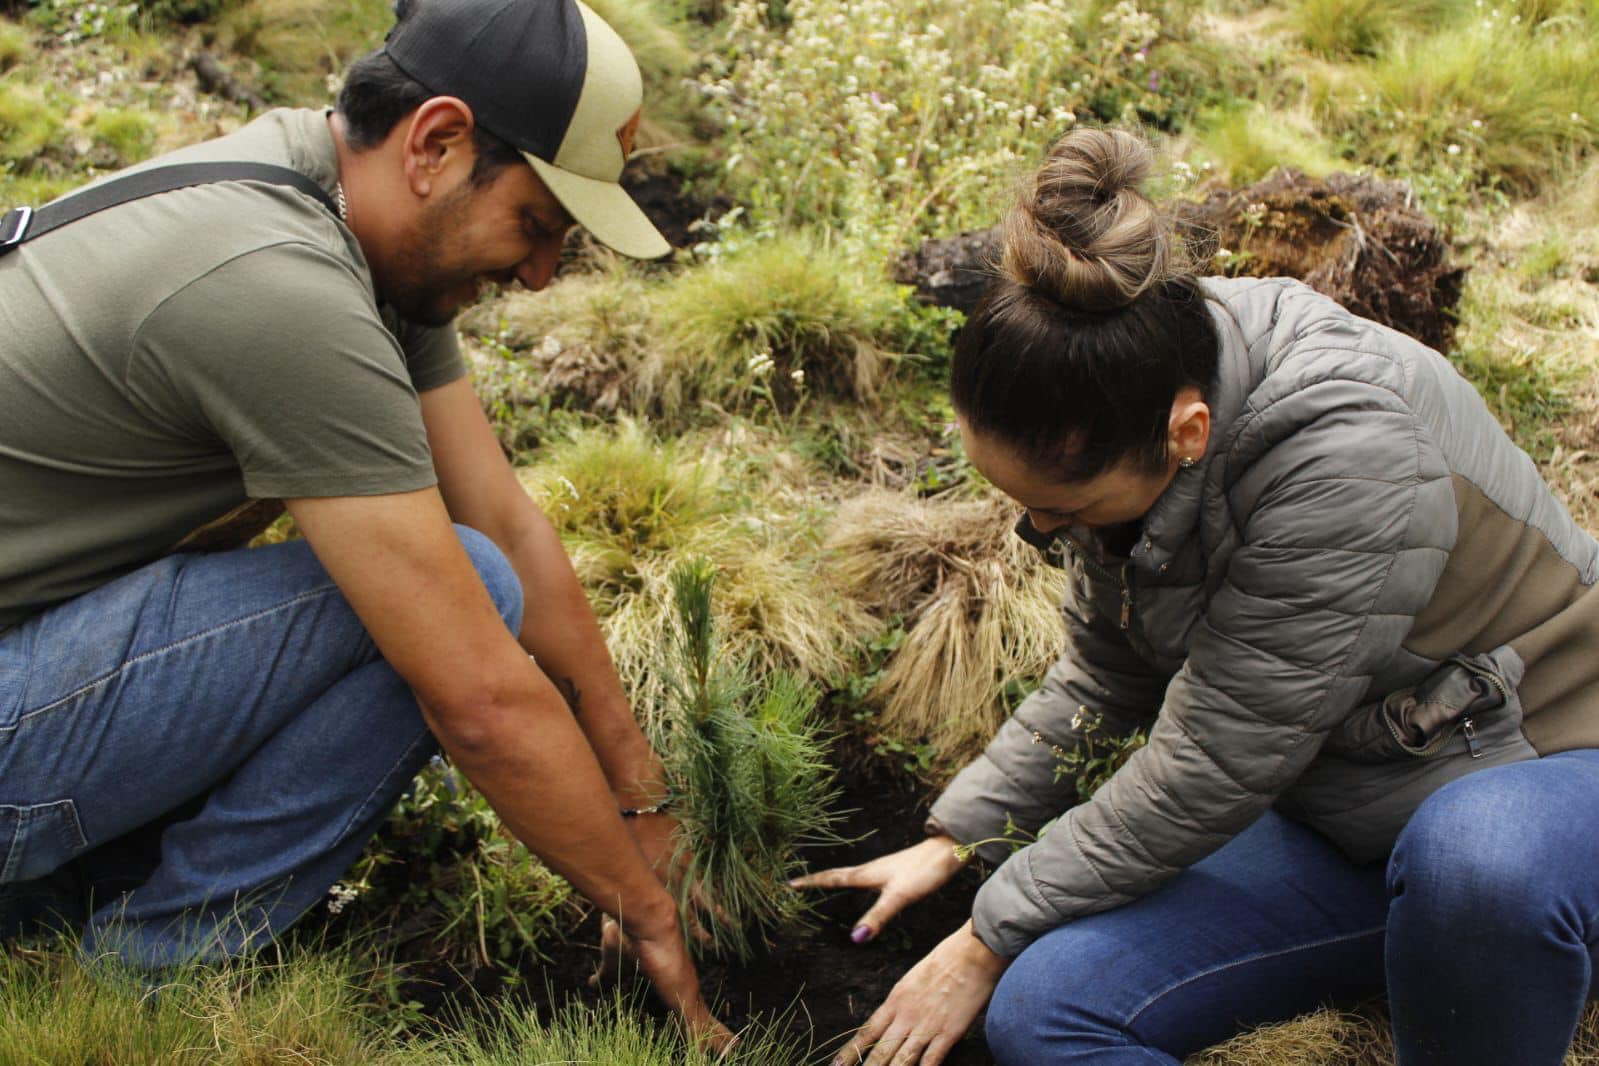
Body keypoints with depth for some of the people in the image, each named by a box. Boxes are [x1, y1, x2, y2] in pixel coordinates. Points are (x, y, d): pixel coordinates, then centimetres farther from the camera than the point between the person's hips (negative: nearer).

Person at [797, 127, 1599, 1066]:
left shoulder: (1343, 458, -33)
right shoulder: (1126, 407, -8)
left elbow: (1209, 773, -26)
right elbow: (1104, 680, 8)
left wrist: (990, 939, -14)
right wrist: (954, 841, 7)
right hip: (1334, 812, 6)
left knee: (1475, 862, -42)